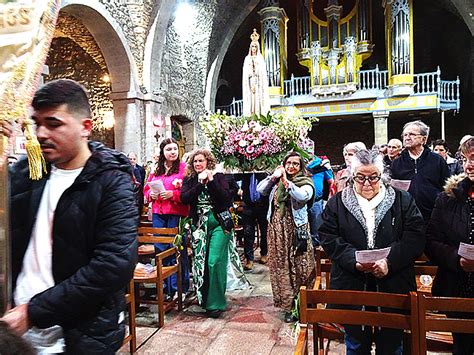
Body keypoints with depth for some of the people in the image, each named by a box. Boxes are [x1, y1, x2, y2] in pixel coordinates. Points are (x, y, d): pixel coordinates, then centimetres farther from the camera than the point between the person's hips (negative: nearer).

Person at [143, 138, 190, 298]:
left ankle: (179, 288, 13)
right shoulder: (156, 170, 14)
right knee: (160, 250, 11)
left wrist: (173, 194, -20)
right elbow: (146, 189, 18)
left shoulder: (184, 168, -3)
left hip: (176, 214, -5)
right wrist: (151, 194, -2)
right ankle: (165, 288, 25)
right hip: (158, 214, 6)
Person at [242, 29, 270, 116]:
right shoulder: (247, 58, 13)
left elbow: (263, 72, 3)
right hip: (250, 81, 1)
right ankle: (250, 115, -10)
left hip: (258, 82, -1)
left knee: (258, 97, -8)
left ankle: (259, 115, -11)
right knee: (250, 99, -6)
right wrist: (251, 84, -7)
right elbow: (245, 72, 6)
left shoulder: (260, 58, 10)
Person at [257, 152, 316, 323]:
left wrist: (286, 182, -23)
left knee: (299, 265, -1)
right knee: (280, 266, 6)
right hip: (277, 228, 3)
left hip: (296, 228, -3)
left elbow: (303, 196, -19)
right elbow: (260, 190, 2)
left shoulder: (305, 182, 1)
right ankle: (287, 305, 16)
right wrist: (273, 177, -7)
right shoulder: (276, 181, 12)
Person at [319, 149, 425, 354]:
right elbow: (328, 237, -3)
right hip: (351, 287, 0)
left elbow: (415, 237, -5)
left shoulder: (402, 200, 2)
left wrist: (390, 262, -18)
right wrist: (353, 259, -18)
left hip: (394, 288, 0)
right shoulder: (337, 202, 2)